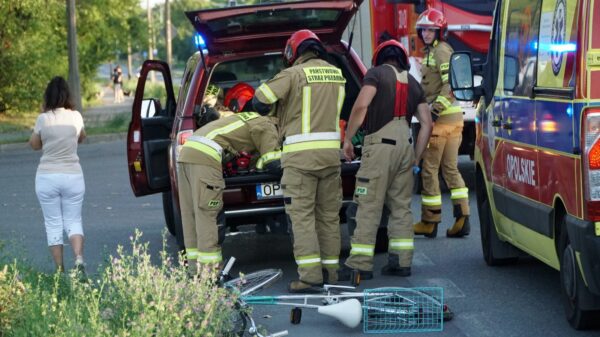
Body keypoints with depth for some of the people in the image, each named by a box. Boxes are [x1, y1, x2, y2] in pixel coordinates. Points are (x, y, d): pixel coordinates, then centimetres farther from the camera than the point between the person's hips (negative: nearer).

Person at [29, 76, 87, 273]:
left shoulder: (43, 119, -9)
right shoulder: (76, 117, -4)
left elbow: (34, 144, 6)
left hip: (47, 177, -1)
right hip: (73, 176, 1)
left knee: (53, 224, 9)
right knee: (73, 221, 11)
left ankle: (59, 270, 6)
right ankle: (79, 259, -14)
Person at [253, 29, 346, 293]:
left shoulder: (294, 74, -6)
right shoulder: (336, 74, 13)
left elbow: (260, 100, -10)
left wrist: (274, 110, 14)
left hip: (301, 155, -5)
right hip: (331, 152, 5)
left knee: (302, 215, -5)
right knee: (328, 214, 12)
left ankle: (310, 275, -13)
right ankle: (330, 272, 15)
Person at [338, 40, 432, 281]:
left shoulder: (377, 74, 2)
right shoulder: (412, 83, 19)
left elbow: (361, 106, -14)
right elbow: (426, 124, 15)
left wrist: (347, 139, -7)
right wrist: (416, 158, 19)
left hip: (381, 143, -6)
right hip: (405, 144, 6)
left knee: (369, 206, -6)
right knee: (401, 206, 12)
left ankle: (360, 264, -8)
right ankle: (401, 261, 12)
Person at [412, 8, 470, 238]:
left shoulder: (440, 51, -11)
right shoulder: (432, 52, 20)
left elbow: (451, 83, -23)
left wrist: (436, 108, -28)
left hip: (441, 117, -10)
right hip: (454, 117, 10)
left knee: (429, 169, -2)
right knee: (450, 168, 11)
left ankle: (429, 222, 4)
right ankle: (462, 219, 5)